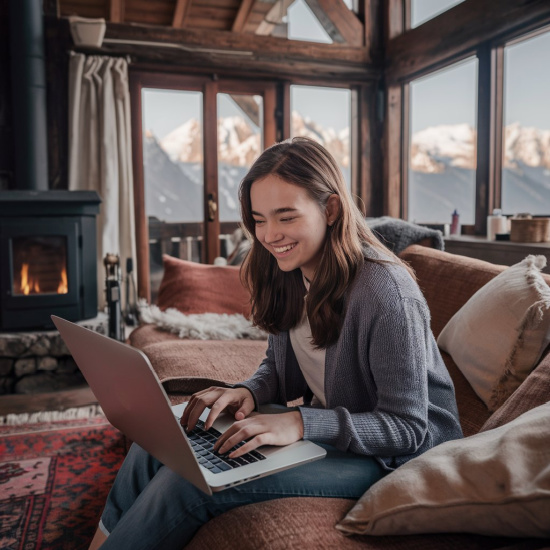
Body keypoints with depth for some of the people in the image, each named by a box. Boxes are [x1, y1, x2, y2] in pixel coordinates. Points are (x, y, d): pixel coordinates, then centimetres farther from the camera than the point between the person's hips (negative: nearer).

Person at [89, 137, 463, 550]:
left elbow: (407, 427, -22)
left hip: (389, 456, -7)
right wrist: (250, 393, -12)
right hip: (324, 431, 8)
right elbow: (281, 366, 10)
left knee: (191, 482, -21)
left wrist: (302, 423, -31)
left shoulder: (386, 291, -26)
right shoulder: (288, 275, -2)